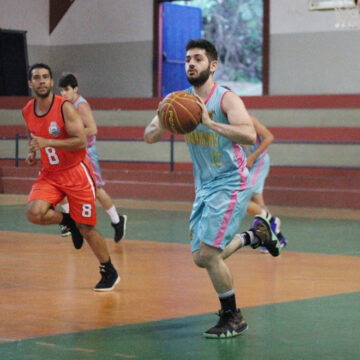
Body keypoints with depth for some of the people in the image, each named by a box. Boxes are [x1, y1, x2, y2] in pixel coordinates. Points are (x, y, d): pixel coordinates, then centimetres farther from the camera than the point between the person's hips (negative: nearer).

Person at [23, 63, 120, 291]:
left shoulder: (65, 107, -16)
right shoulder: (27, 112, 2)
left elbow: (81, 142, -22)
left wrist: (47, 143, -29)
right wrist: (33, 154, 2)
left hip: (75, 172, -5)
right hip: (49, 174, 5)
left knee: (86, 228, -1)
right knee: (34, 213, -23)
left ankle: (110, 274, 19)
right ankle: (68, 221, 9)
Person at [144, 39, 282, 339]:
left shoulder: (226, 99, -16)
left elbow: (249, 135, -31)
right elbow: (149, 137, 0)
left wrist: (209, 122, -38)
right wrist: (163, 120, -21)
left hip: (230, 184, -7)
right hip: (204, 186, 7)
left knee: (208, 254, -15)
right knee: (202, 258, 11)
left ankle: (233, 318, 4)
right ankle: (256, 234, 34)